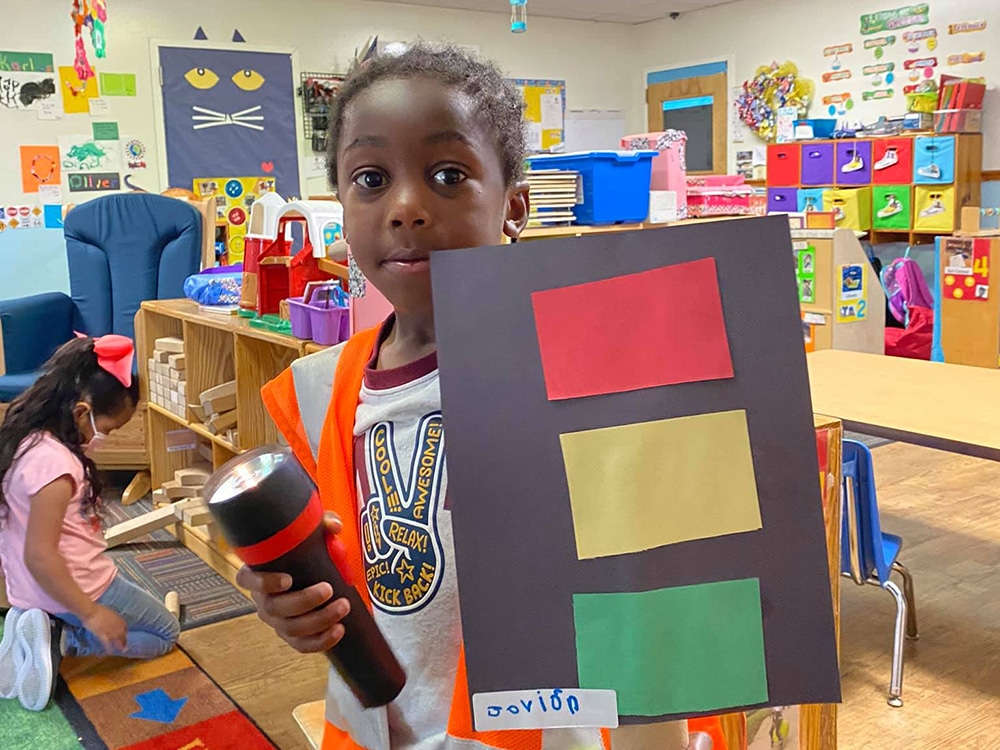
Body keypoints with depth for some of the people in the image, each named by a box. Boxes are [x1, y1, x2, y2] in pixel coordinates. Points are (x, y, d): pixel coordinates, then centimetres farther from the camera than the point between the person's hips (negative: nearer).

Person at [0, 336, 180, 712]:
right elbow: (39, 555, -29)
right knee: (165, 633, 13)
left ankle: (39, 631, 6)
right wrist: (92, 614, -24)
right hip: (77, 586, -8)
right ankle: (60, 639, -5)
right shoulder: (55, 462, -30)